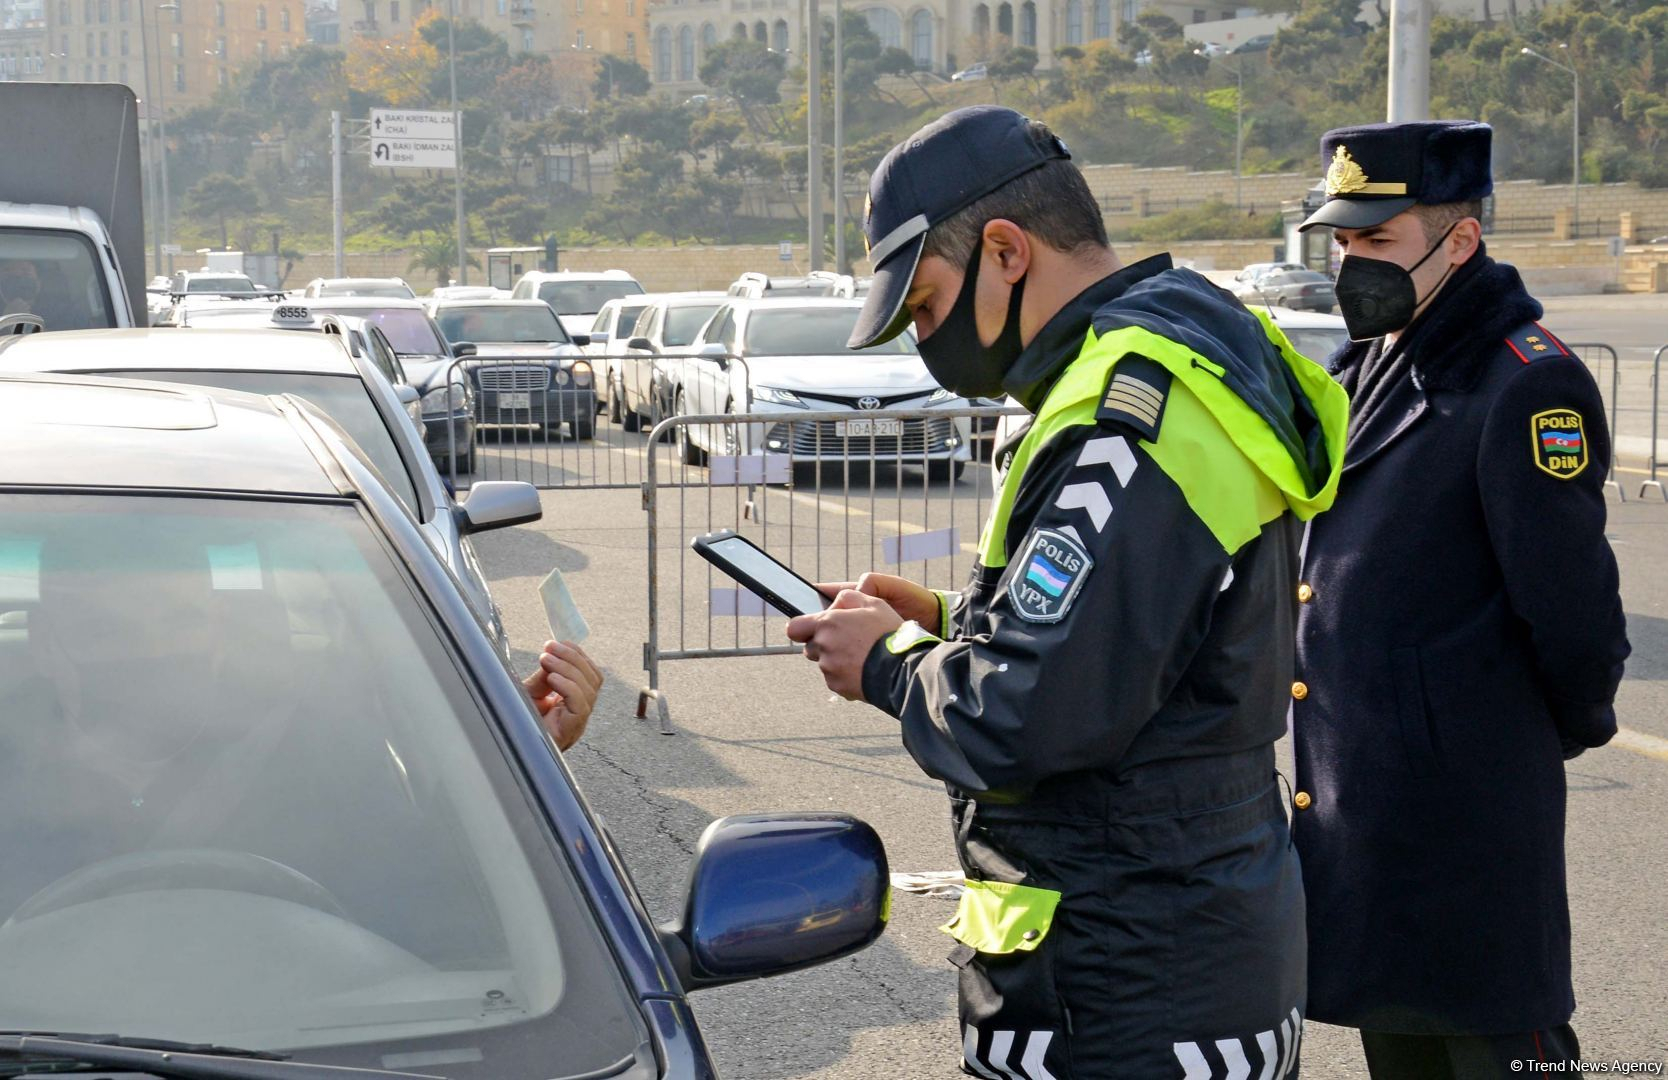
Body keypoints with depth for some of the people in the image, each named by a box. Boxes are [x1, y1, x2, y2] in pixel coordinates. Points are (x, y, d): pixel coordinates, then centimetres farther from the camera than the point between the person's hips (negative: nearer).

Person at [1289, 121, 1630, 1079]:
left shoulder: (1529, 386, -17)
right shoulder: (1369, 367, 10)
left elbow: (1571, 606, -17)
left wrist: (1573, 728, -2)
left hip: (1464, 807, -9)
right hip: (1352, 793, 9)